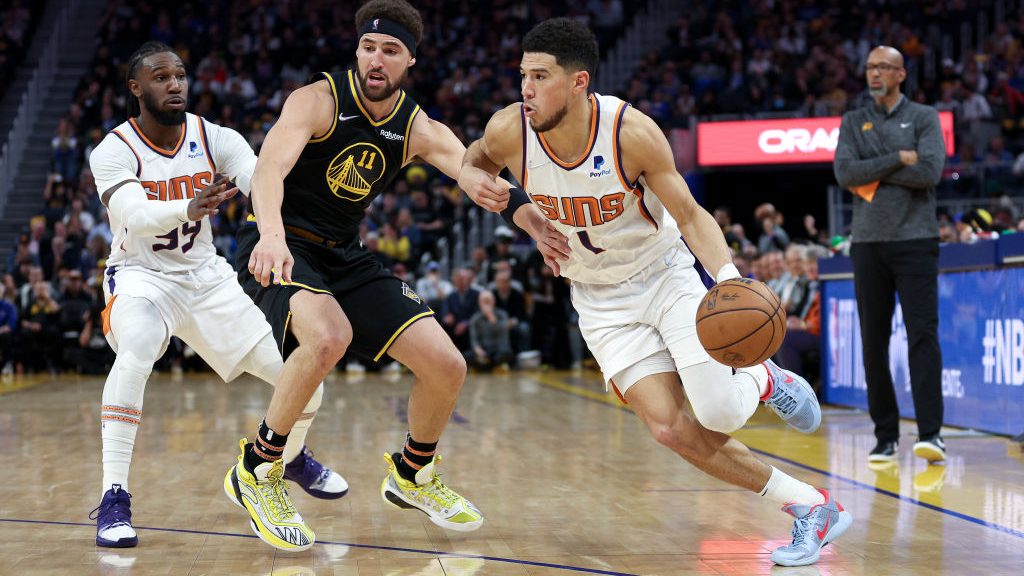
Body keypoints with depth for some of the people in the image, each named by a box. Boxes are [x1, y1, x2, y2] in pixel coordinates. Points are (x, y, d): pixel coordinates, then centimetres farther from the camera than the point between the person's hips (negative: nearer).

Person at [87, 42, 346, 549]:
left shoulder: (216, 140, -8)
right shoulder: (114, 151, -18)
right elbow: (135, 215, -36)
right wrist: (189, 208, -57)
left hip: (206, 276, 4)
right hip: (141, 275, -4)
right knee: (135, 354, -39)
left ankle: (292, 457, 34)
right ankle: (114, 499, -31)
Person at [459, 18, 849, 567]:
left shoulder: (632, 131, -26)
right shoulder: (509, 130, -18)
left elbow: (689, 216, -16)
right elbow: (476, 157, 8)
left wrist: (728, 276, -33)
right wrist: (471, 175, -17)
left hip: (664, 274, -3)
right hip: (600, 299, 3)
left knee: (718, 413, -18)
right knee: (671, 430, -12)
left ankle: (763, 378, 21)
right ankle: (809, 505, 2)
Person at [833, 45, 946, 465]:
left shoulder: (923, 117, 5)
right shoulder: (853, 122, 12)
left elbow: (930, 172, -11)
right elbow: (845, 173, -5)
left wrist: (873, 173, -8)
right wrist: (899, 159, -10)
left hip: (915, 240, -3)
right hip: (868, 241, 3)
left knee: (922, 334, -11)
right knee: (873, 341, 3)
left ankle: (930, 433, -13)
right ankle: (885, 434, 10)